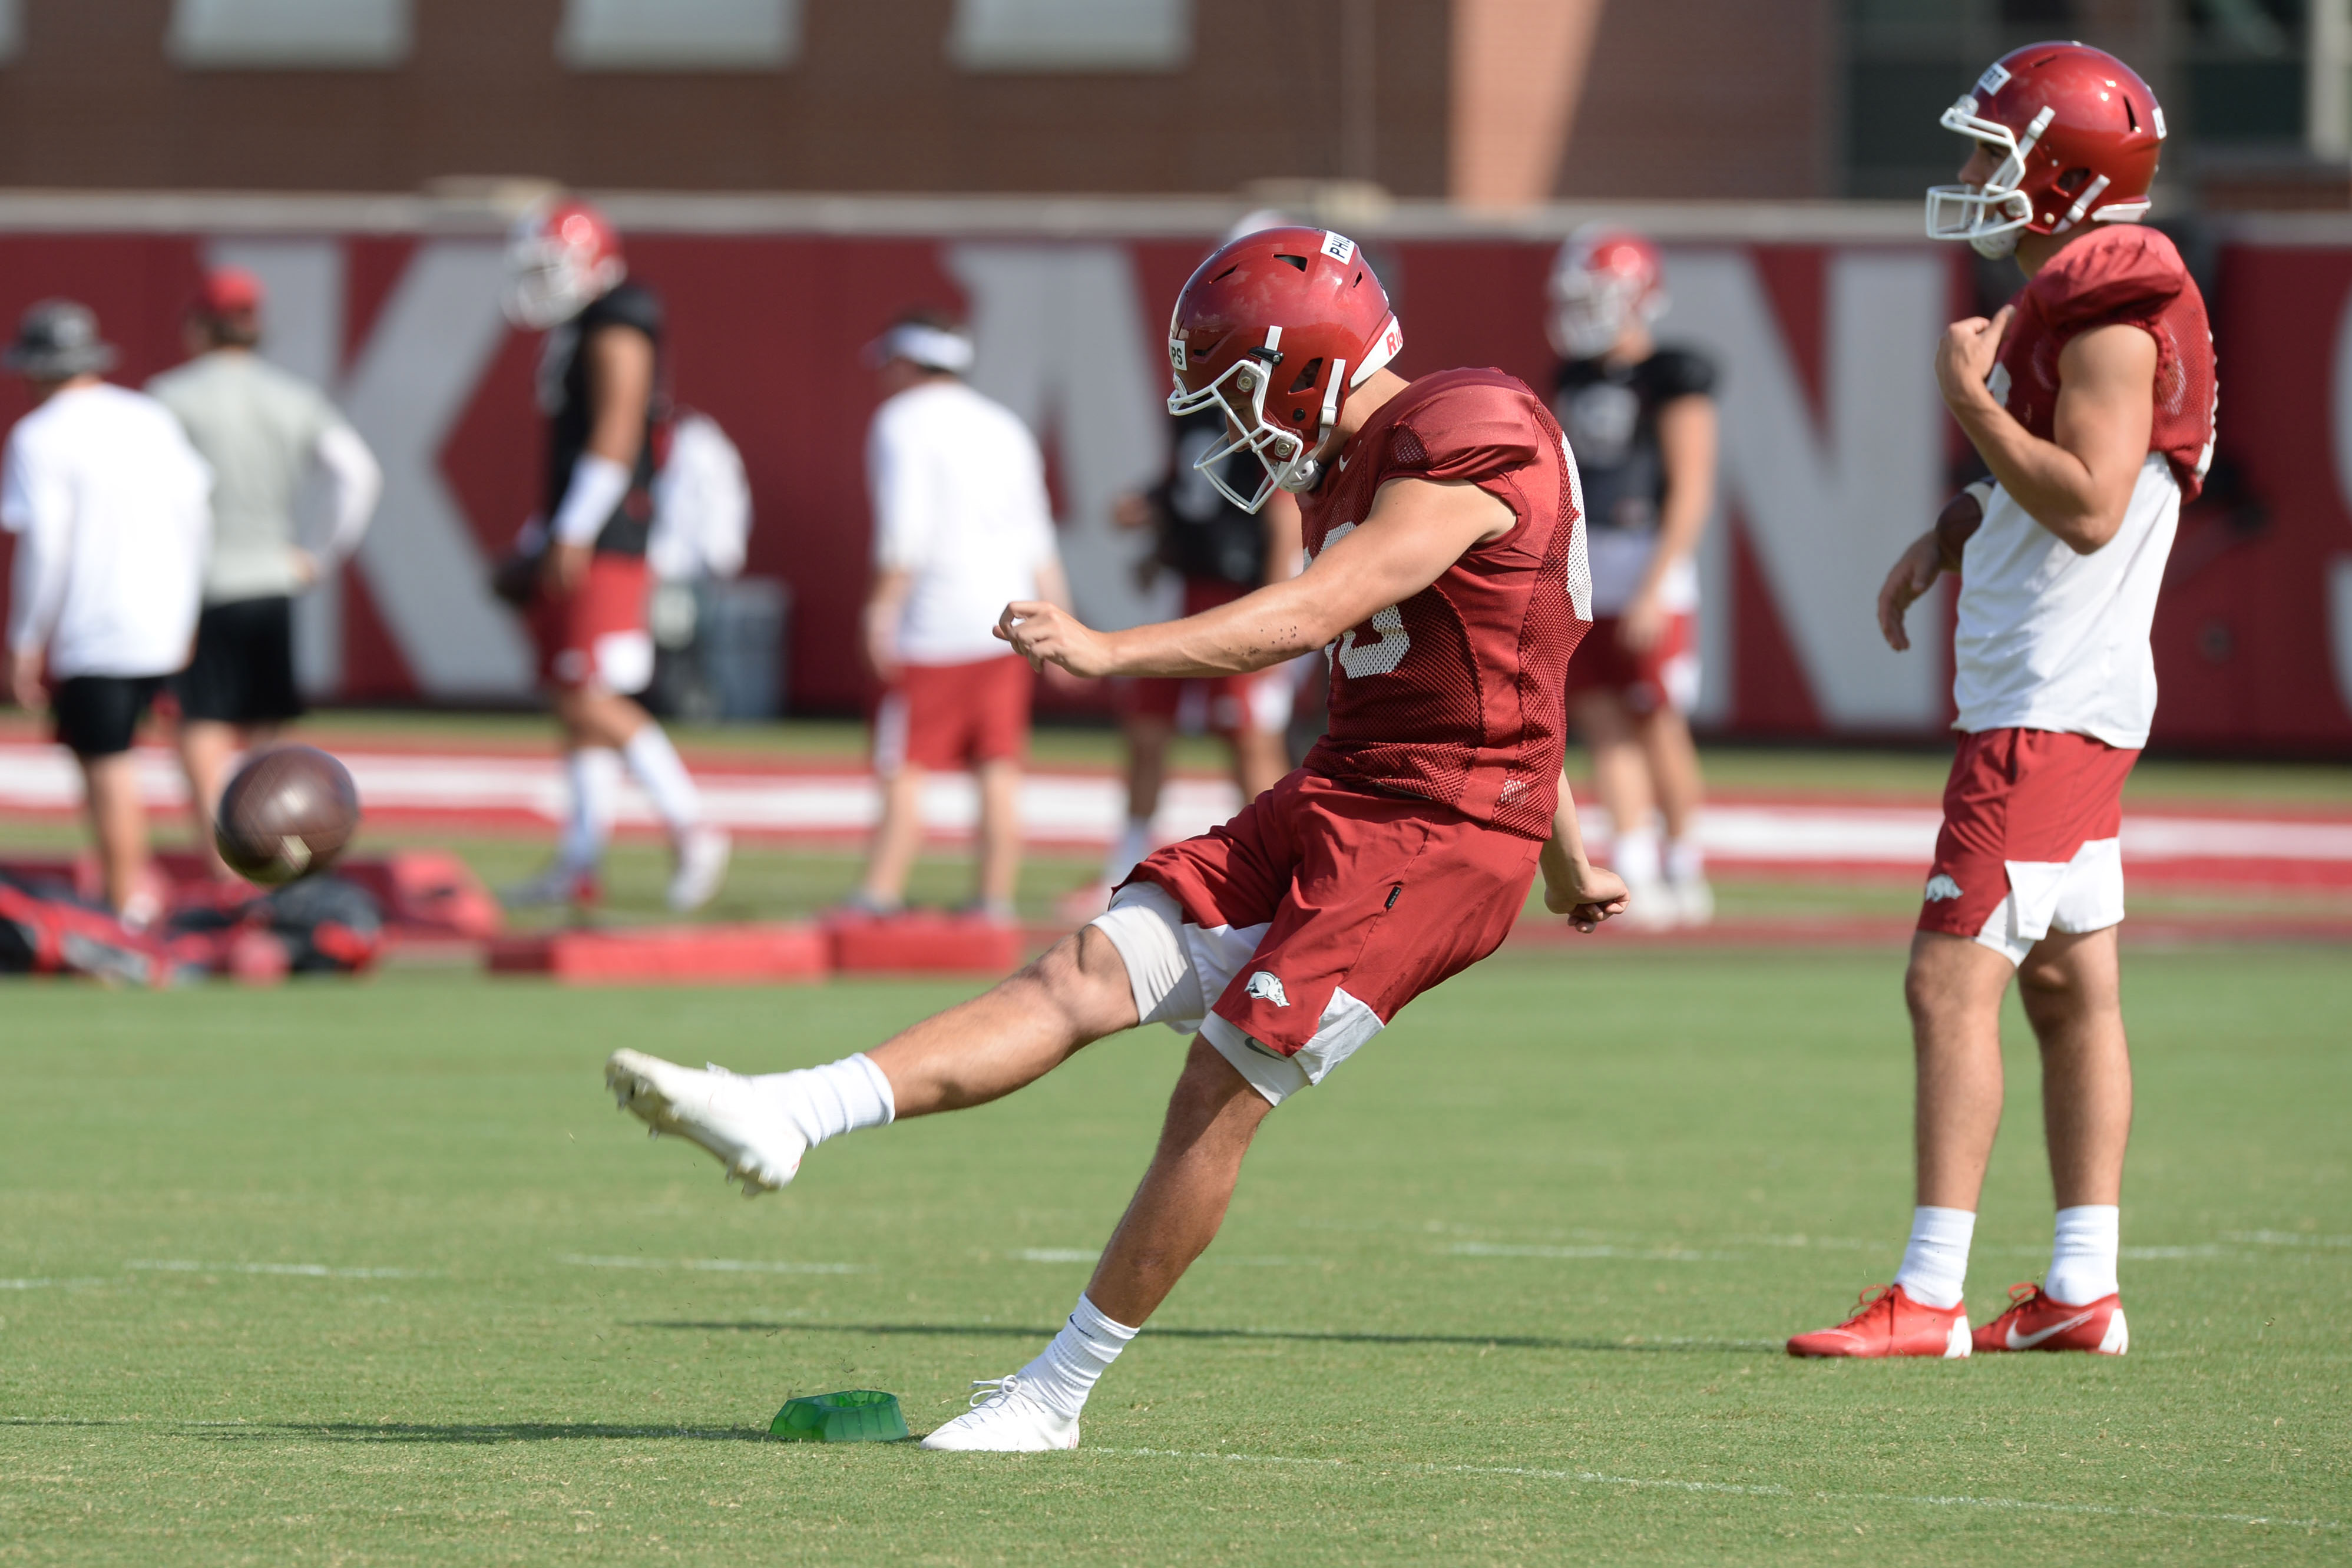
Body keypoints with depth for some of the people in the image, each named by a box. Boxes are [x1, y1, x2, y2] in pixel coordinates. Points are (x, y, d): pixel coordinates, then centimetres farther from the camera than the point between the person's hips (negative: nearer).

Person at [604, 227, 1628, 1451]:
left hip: (1436, 841, -9)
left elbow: (1313, 616, -25)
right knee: (1093, 974, -7)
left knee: (1219, 1093, -10)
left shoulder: (1465, 446, -15)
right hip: (1333, 802, 9)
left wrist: (1111, 654, -32)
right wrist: (1565, 861, 38)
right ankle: (786, 1120, -21)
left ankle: (1058, 1394, -1)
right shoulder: (1347, 474, 17)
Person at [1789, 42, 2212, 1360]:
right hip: (2052, 699, 11)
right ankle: (2083, 1291, 15)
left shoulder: (2111, 321, -17)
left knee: (1953, 980, -12)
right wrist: (1949, 536, 11)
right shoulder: (2071, 300, 15)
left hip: (2052, 707, -11)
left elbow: (2090, 507, -25)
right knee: (2072, 990, 11)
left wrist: (1973, 396, -19)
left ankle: (1931, 1299, -13)